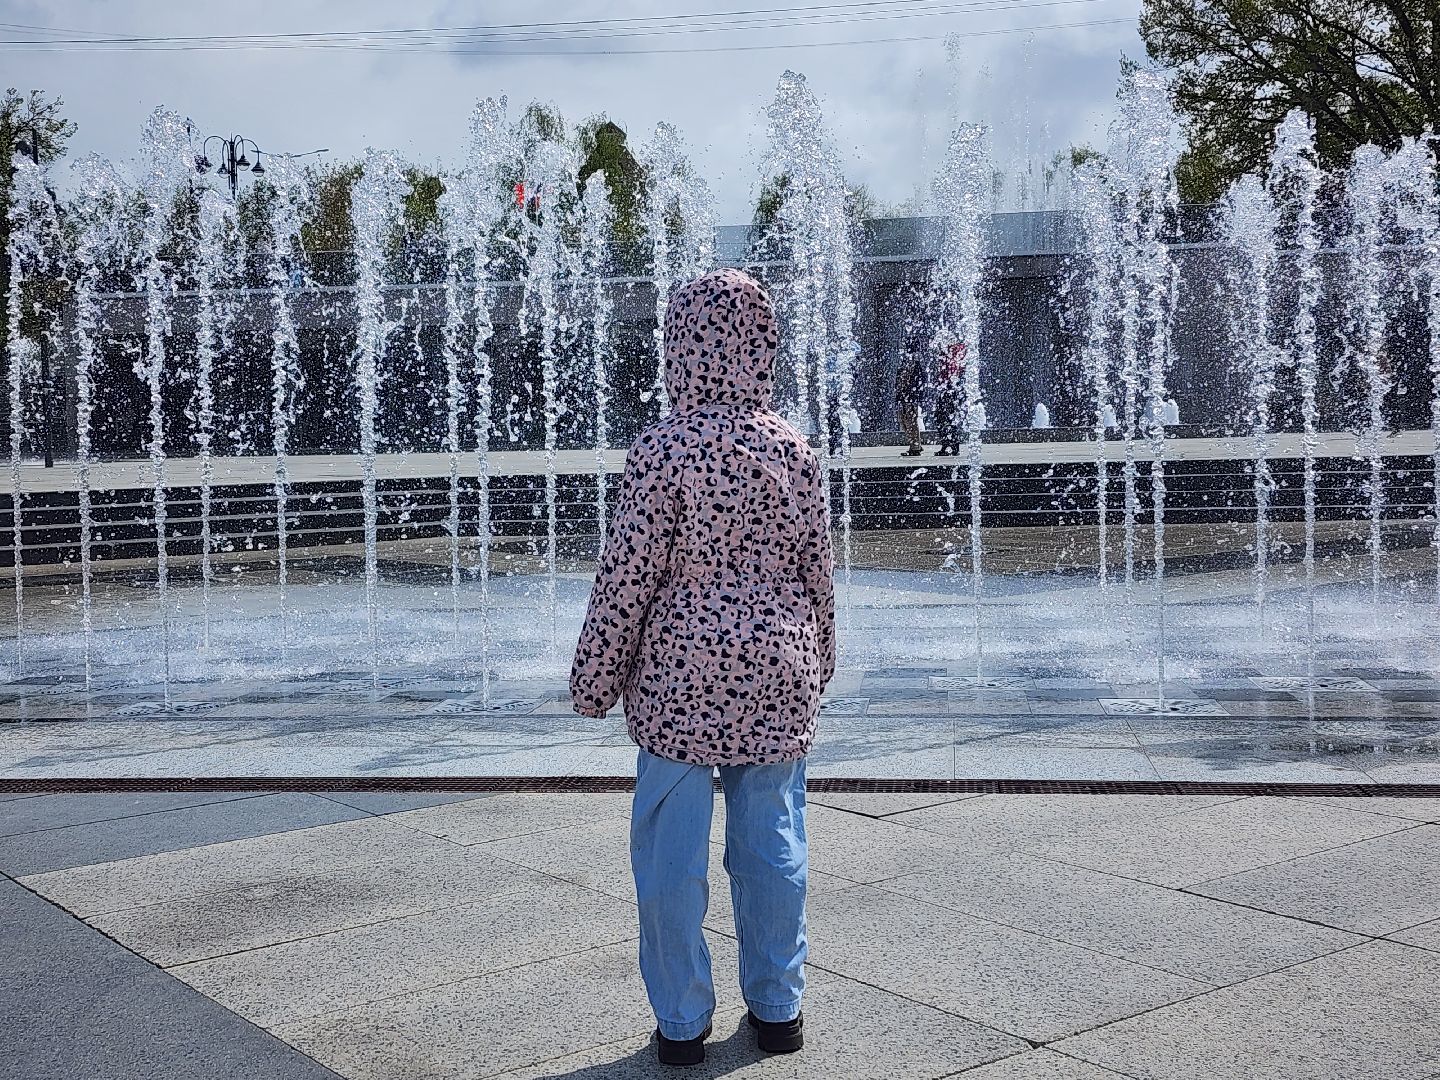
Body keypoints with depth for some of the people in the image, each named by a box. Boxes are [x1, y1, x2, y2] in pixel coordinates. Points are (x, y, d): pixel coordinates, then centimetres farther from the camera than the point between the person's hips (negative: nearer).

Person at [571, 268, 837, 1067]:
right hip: (779, 674, 4)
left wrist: (595, 678, 1)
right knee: (773, 839, 13)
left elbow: (627, 574, -10)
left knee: (671, 849, 7)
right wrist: (818, 663, 22)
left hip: (681, 675, -4)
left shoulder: (664, 449, -12)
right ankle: (778, 1009, 24)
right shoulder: (793, 449, 0)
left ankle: (682, 1022, 16)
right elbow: (818, 568, 7)